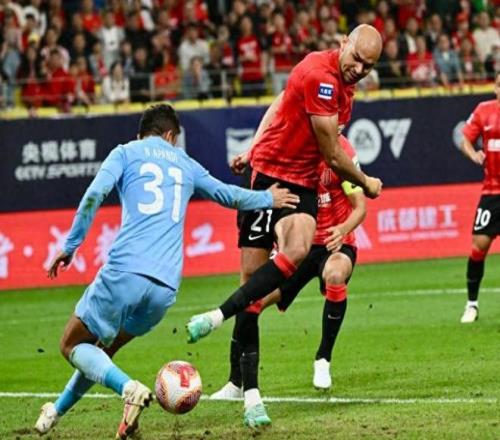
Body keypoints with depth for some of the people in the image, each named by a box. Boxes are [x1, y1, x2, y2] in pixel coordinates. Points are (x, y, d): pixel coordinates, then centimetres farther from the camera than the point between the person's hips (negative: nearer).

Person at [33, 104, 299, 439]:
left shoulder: (127, 153, 12)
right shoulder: (185, 164, 23)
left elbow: (95, 194, -6)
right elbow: (231, 196, 35)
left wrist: (71, 246, -1)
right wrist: (268, 199, 54)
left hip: (125, 272, -5)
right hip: (166, 287, 5)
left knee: (73, 345, 7)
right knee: (102, 351, 25)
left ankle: (129, 388, -17)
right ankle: (57, 411, 24)